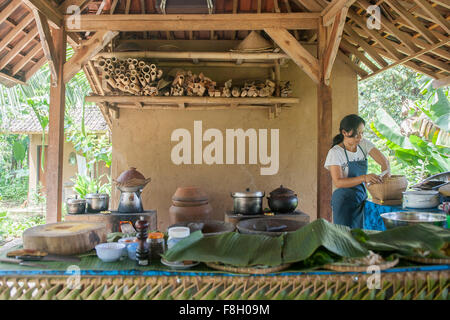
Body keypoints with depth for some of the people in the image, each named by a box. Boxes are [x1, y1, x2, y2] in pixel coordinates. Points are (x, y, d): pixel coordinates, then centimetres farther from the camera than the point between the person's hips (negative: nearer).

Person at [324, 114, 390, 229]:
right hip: (344, 201, -5)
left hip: (362, 200, 5)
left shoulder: (364, 144, 2)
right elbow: (338, 182, -20)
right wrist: (364, 178, -31)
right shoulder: (335, 152, -14)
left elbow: (384, 161, -1)